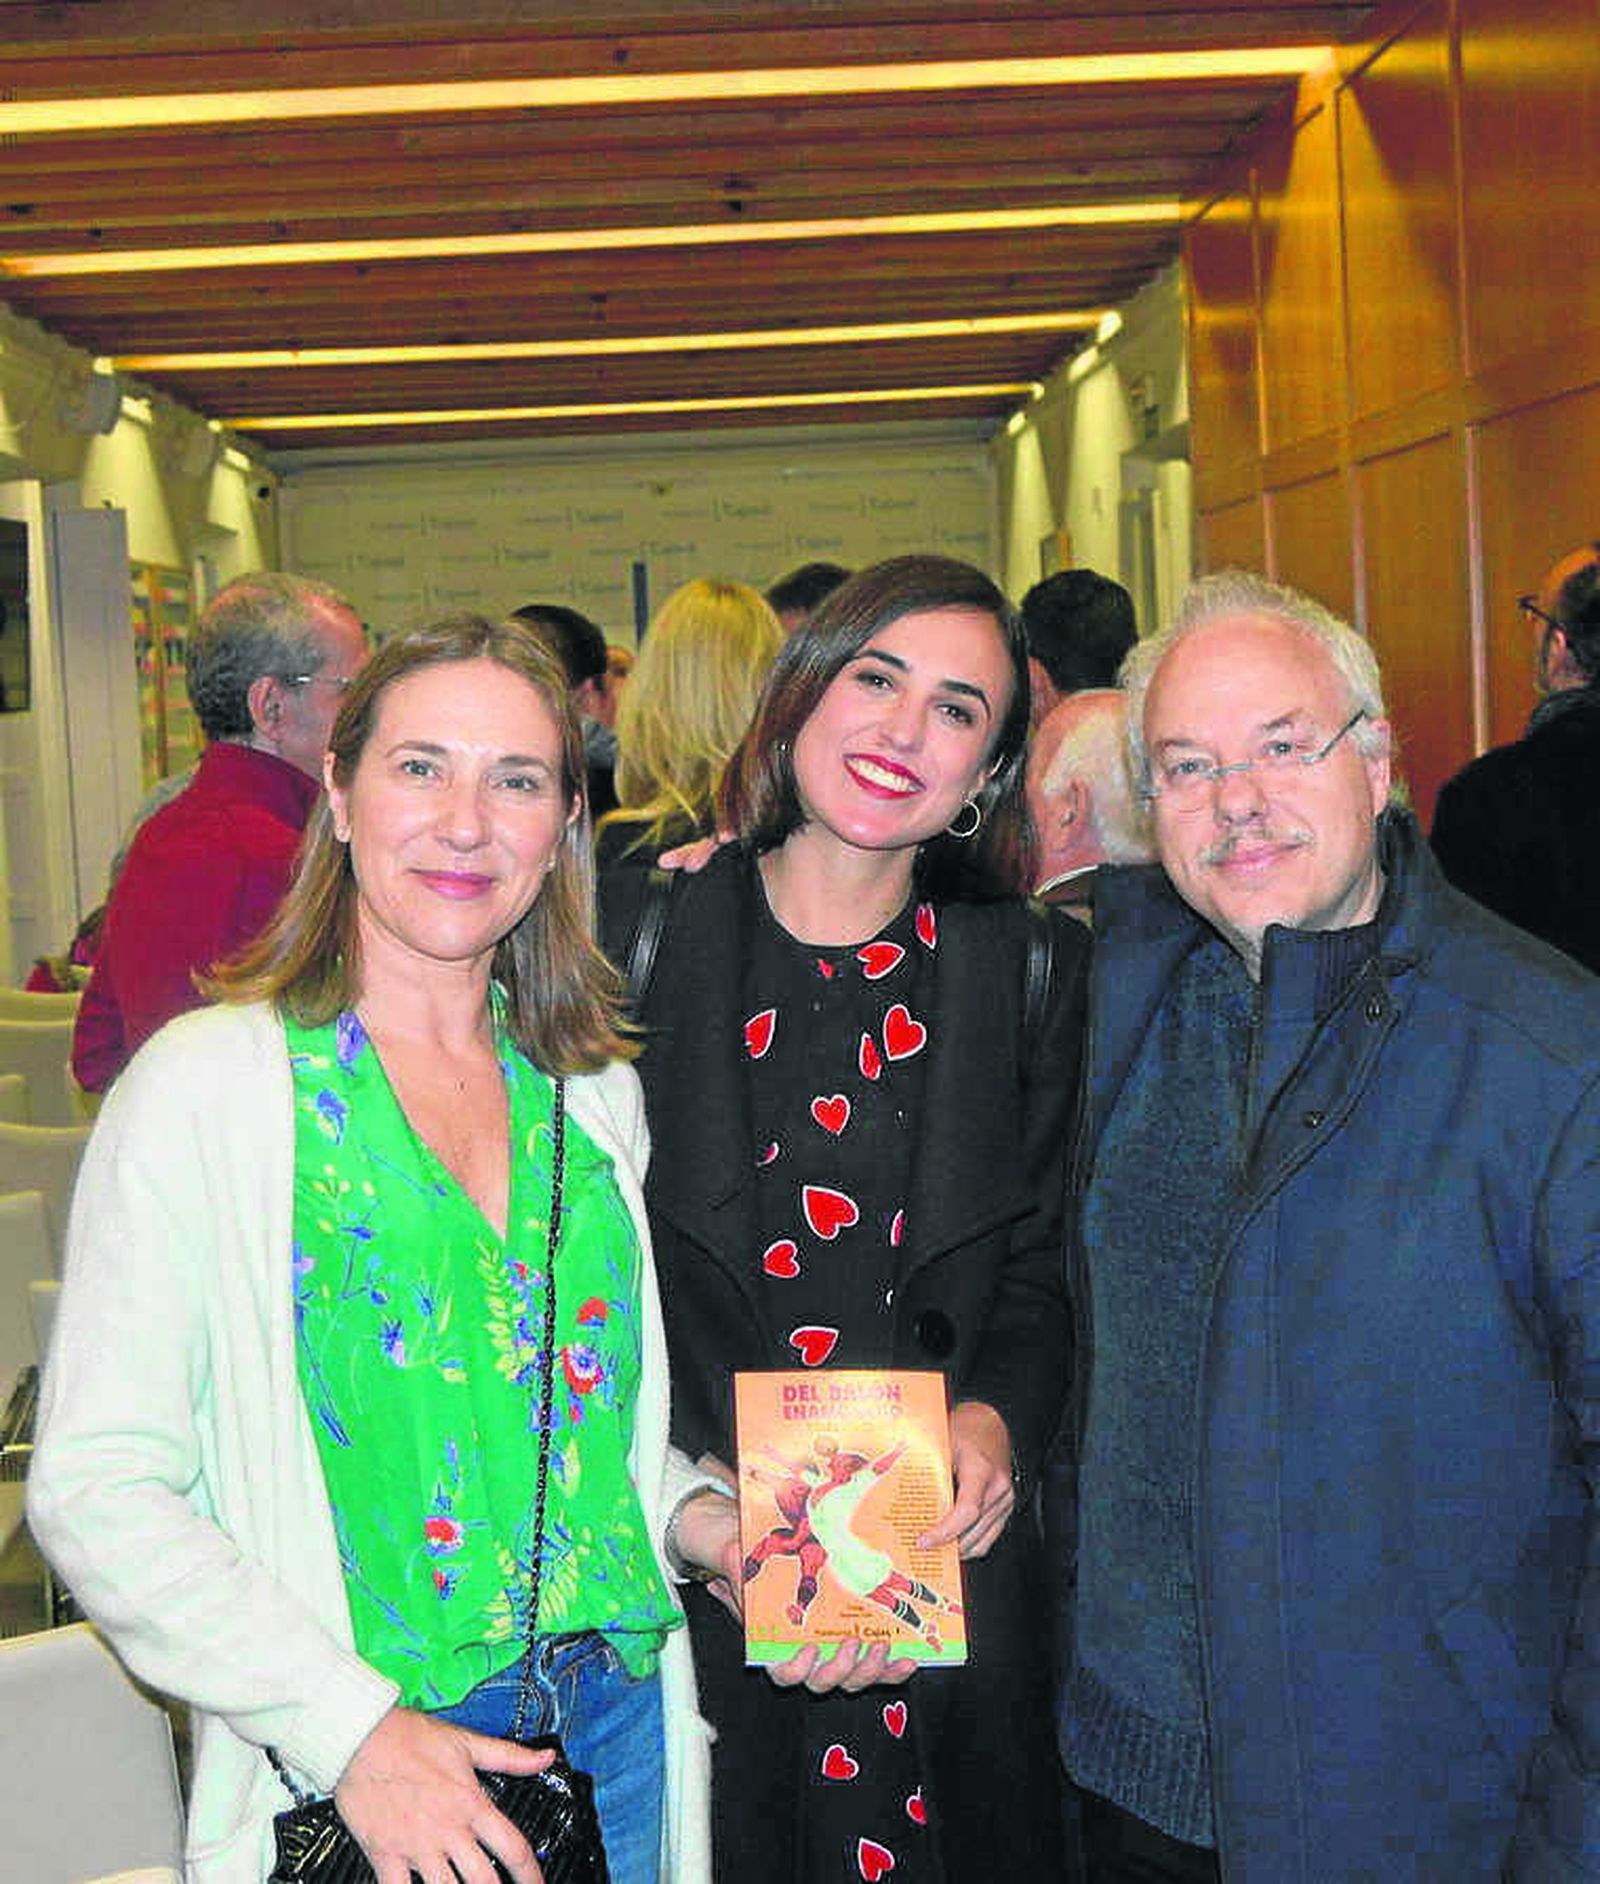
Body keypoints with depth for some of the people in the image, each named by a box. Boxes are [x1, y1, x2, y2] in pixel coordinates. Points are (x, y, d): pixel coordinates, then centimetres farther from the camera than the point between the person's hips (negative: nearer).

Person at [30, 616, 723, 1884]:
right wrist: (348, 1728, -20)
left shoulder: (598, 1092, 5)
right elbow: (97, 1490, -13)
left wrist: (694, 1509, -3)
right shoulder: (207, 1082, -11)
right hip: (353, 1776, -5)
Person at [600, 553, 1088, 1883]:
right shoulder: (635, 928, -4)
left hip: (949, 1593, 2)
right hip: (674, 1589, -1)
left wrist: (997, 1420, -11)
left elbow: (1040, 1271, 9)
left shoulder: (1029, 972, 3)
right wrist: (699, 1517, -14)